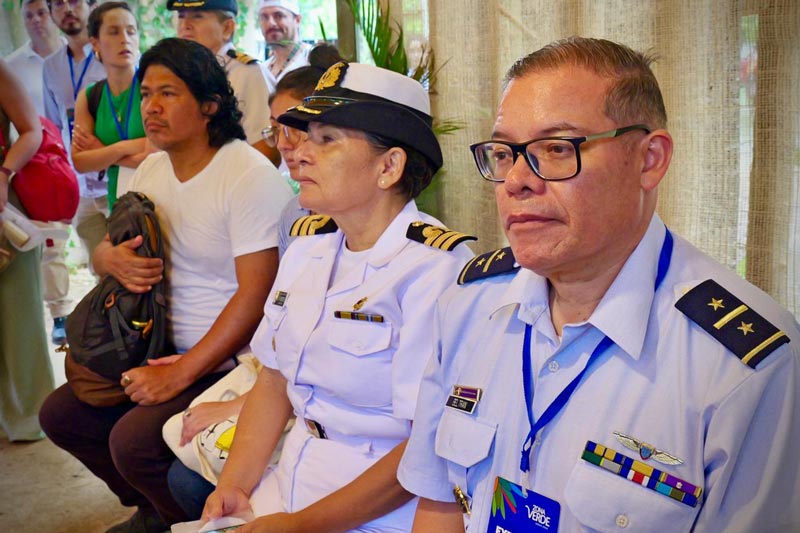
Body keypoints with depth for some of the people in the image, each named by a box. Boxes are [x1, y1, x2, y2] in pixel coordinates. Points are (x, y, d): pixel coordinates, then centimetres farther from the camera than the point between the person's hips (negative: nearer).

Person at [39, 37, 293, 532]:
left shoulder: (251, 175, -18)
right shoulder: (152, 168, 8)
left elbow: (256, 295, -22)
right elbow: (104, 247, 17)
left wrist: (181, 374, -22)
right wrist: (111, 257, -10)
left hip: (230, 362, -8)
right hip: (163, 351, 9)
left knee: (133, 441, -24)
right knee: (60, 414, 4)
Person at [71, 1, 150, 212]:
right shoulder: (88, 98, 6)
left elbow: (157, 155, -16)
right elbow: (79, 161, 0)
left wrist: (102, 153, -4)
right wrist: (125, 148, -13)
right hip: (118, 203, 3)